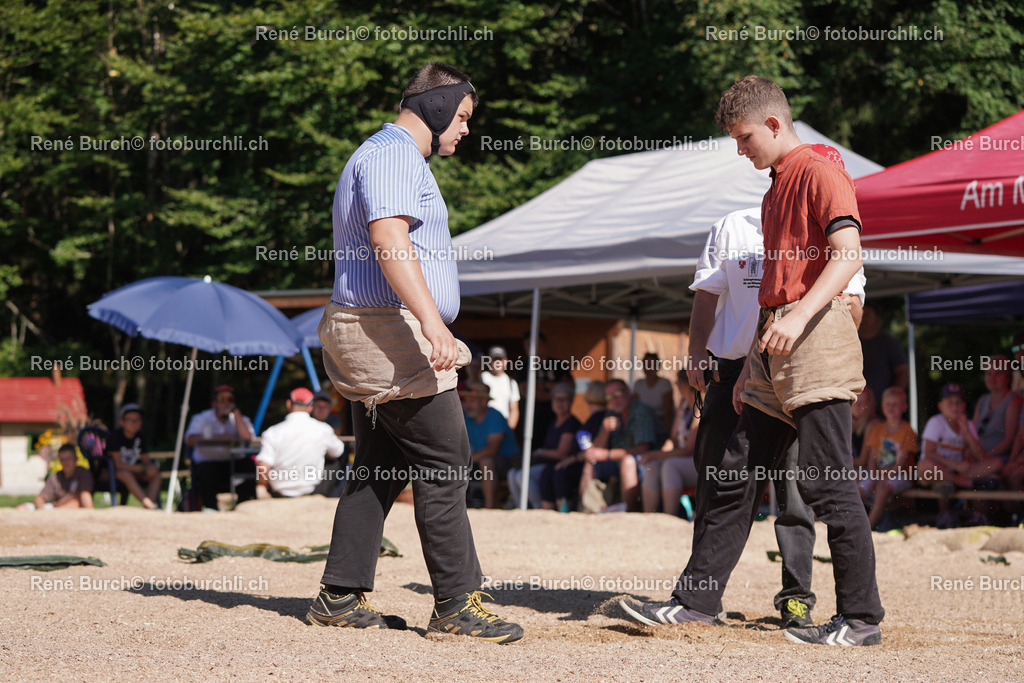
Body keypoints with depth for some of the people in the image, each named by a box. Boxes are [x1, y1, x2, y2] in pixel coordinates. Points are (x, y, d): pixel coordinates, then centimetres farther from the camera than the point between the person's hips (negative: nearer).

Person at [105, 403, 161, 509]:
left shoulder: (140, 437, 4)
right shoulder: (115, 436, -15)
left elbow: (146, 460, 8)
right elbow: (118, 464, -21)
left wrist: (152, 467, -19)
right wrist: (143, 468, -24)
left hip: (133, 471, 7)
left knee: (156, 475, -14)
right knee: (125, 474, -38)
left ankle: (150, 503, -34)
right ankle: (150, 505, -43)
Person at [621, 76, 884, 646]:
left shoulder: (820, 172, -7)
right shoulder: (776, 189, 22)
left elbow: (848, 254, -20)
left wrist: (800, 316, -32)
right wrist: (755, 361, 24)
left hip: (817, 342, -10)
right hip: (775, 352, 10)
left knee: (826, 481, -9)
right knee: (737, 473, 9)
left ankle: (862, 618, -3)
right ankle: (697, 600, 14)